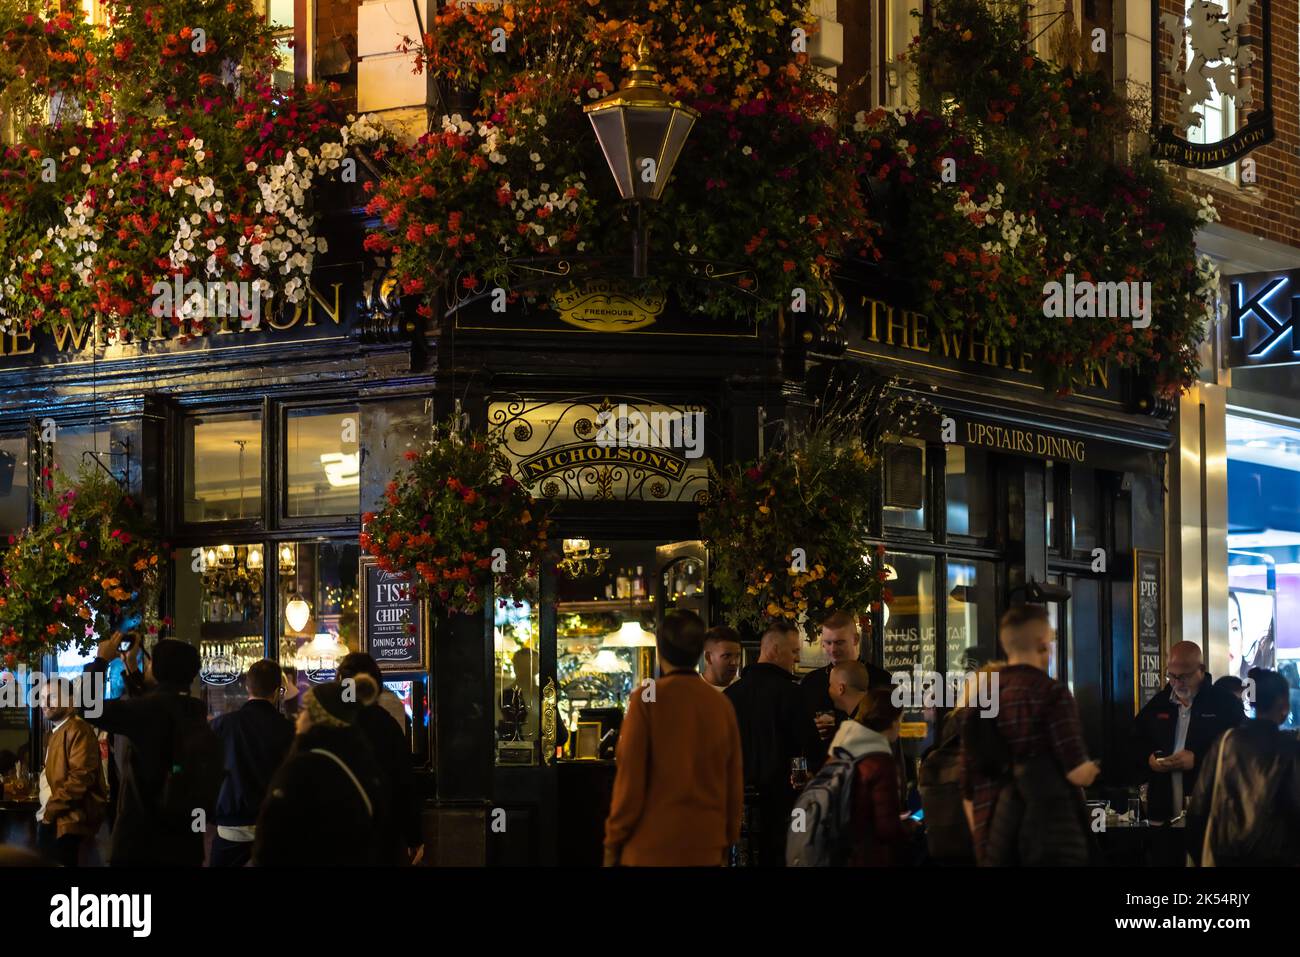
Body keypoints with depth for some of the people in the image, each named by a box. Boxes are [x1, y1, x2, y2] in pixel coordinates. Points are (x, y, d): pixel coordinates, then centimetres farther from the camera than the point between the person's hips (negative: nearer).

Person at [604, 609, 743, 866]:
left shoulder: (647, 699, -8)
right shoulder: (722, 705, 3)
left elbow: (630, 778, -9)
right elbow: (734, 782, 7)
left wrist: (613, 842, -1)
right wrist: (728, 840, 18)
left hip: (652, 848, -4)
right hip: (706, 848, 4)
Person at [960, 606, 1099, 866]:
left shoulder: (978, 702, 9)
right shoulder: (1050, 693, -8)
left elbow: (969, 792, 11)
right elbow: (1078, 773, -13)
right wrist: (1093, 769, 9)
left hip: (995, 848, 5)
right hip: (1051, 845, -5)